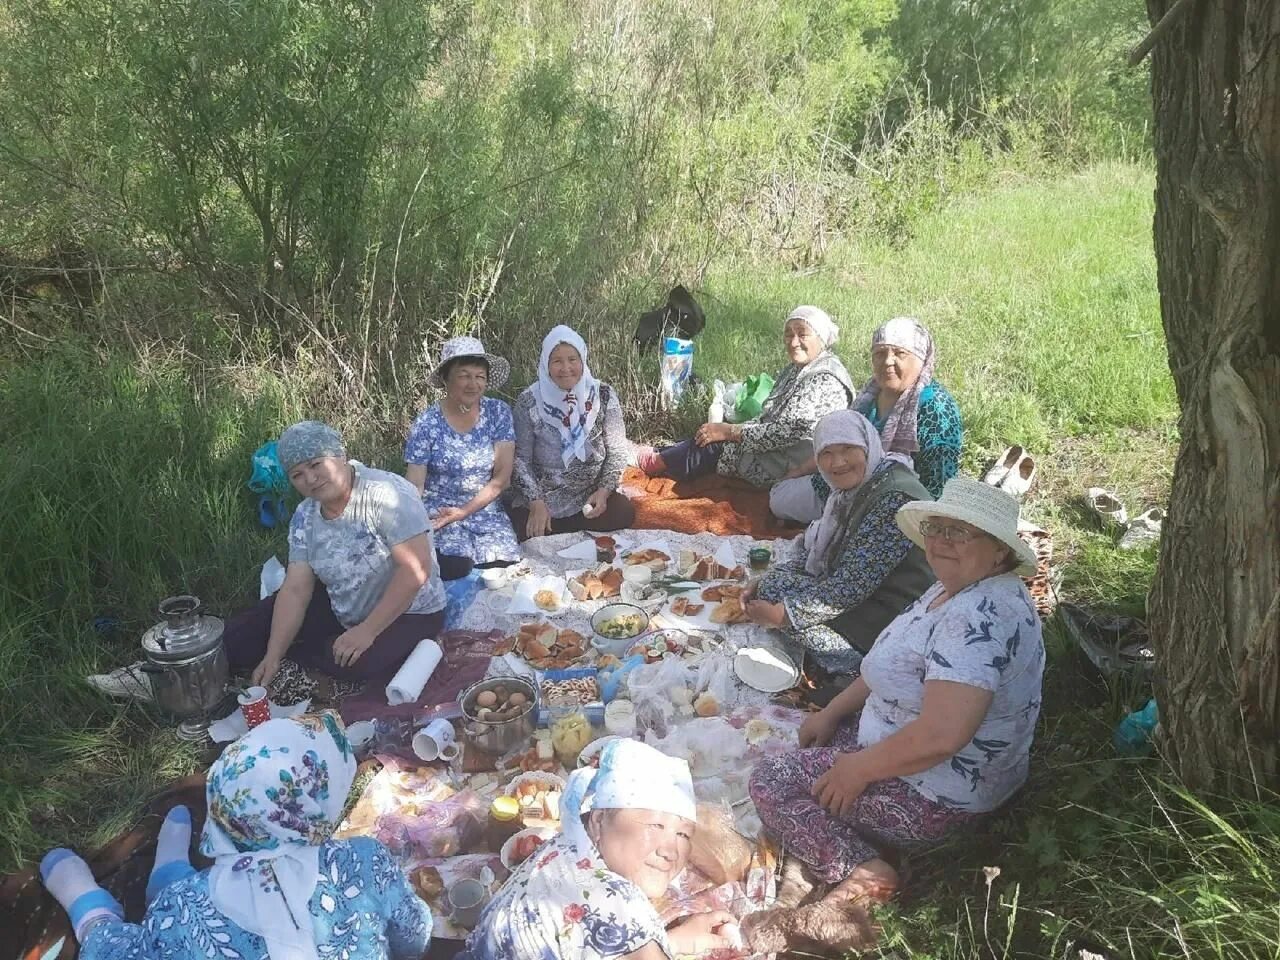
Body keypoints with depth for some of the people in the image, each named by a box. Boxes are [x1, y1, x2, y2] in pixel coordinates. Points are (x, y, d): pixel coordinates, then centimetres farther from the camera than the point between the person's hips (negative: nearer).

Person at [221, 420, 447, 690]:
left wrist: (367, 630, -28)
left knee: (355, 664, -34)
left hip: (408, 614, -5)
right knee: (239, 638, -1)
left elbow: (416, 569, -30)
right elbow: (295, 590, -5)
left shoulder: (386, 494, -26)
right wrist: (273, 656, -15)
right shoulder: (304, 518, -5)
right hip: (341, 612, 6)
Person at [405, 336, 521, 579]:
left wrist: (465, 510, -14)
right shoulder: (427, 424, -9)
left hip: (487, 509, 2)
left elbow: (502, 476, -5)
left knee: (503, 567, -22)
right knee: (455, 568, -25)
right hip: (439, 509, -2)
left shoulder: (498, 413, -4)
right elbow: (414, 486, -7)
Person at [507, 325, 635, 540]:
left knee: (623, 512, -26)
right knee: (522, 530, -27)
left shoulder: (603, 396, -5)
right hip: (542, 495, -1)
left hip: (591, 495, 2)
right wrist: (536, 503, -16)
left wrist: (604, 491, -14)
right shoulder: (529, 401, -8)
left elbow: (617, 451, -1)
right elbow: (521, 458, -5)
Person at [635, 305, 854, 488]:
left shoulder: (825, 379, -19)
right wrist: (729, 429, -2)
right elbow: (767, 419, 14)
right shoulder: (794, 371, 14)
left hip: (789, 470, -9)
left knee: (716, 445, -14)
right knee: (711, 436, -2)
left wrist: (730, 431, -20)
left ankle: (653, 462, 2)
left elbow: (789, 430, -25)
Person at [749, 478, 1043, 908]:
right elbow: (894, 665, 15)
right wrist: (832, 712, 9)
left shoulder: (979, 618, -30)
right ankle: (873, 841, 9)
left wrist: (859, 768, -22)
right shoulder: (956, 590, 3)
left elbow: (940, 736, -36)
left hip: (941, 799, -10)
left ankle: (862, 870, -13)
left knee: (769, 780, -7)